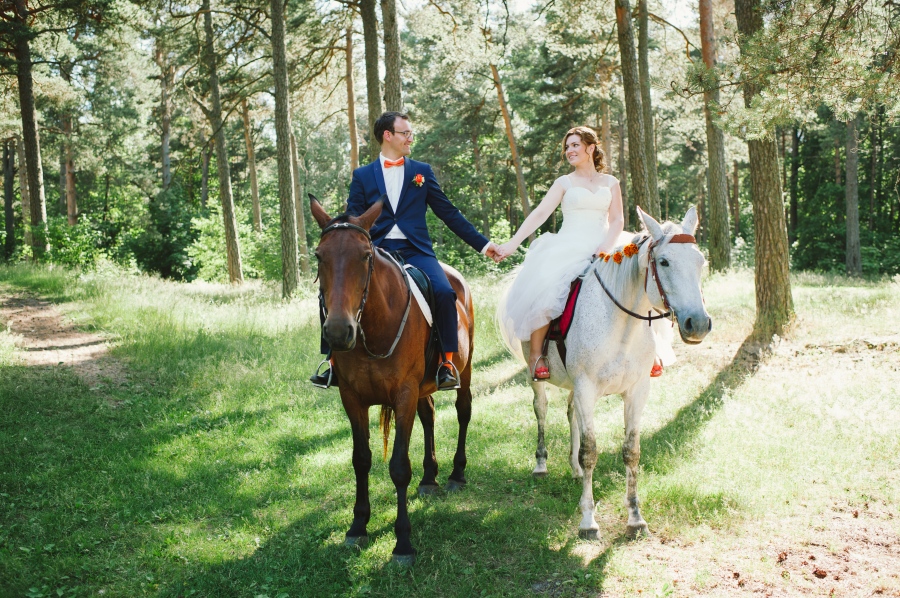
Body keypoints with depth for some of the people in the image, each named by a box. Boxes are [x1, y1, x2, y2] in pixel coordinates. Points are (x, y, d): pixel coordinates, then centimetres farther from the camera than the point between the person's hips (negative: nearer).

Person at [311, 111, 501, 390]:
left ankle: (446, 364, -14)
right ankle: (335, 363, -6)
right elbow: (352, 220, 8)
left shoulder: (422, 171, 14)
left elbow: (448, 213, 14)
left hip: (416, 251, 0)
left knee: (444, 292, -27)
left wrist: (482, 243, 10)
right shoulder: (362, 175, 14)